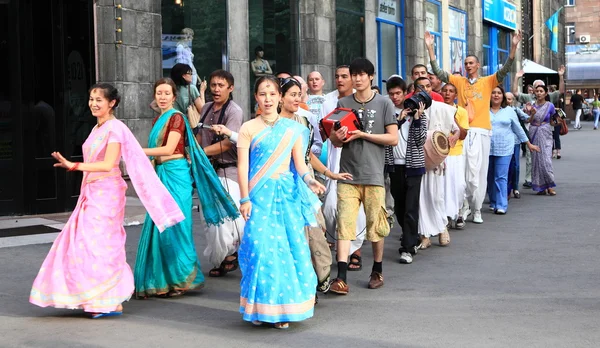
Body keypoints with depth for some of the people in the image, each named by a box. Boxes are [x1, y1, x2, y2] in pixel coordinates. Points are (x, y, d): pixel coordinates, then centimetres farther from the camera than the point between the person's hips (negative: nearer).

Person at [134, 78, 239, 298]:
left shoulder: (176, 117, -8)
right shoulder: (159, 120, 17)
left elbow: (168, 149, -17)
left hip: (175, 176, -8)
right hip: (161, 175, 8)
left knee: (173, 227, -5)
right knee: (159, 228, 7)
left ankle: (182, 279, 5)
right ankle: (161, 281, 13)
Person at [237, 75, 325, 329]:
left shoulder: (293, 129, 9)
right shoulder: (248, 128, 5)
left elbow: (299, 163, 7)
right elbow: (242, 166, 2)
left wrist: (309, 180, -13)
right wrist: (245, 198, -5)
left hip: (287, 194, 1)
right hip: (260, 194, -1)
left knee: (289, 248, -3)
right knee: (260, 248, -7)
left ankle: (283, 309, 7)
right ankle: (260, 308, 6)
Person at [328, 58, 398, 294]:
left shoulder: (384, 103, 2)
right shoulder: (343, 103, 11)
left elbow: (393, 138, -4)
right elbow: (335, 141, 13)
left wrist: (363, 134, -12)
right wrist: (338, 137, -11)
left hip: (373, 175, -2)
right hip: (348, 174, 2)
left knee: (375, 226, 6)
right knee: (344, 224, -8)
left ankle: (377, 272, 25)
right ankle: (341, 278, -12)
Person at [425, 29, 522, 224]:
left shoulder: (488, 81, 7)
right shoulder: (459, 81, 10)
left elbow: (505, 70, -3)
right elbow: (438, 72, 6)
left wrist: (514, 47, -14)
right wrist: (430, 48, 1)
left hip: (481, 131, 0)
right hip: (463, 131, 1)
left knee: (479, 171, 3)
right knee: (464, 170, -4)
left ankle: (476, 209, 10)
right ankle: (466, 205, 4)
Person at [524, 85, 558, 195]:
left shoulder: (550, 106, 2)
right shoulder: (532, 105, 6)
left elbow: (552, 122, 9)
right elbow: (529, 122, 2)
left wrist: (556, 121, -10)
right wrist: (530, 113, -14)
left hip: (545, 134, -2)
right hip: (534, 134, 2)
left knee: (546, 159, -10)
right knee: (536, 159, 2)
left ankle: (549, 186, -5)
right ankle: (541, 187, 8)